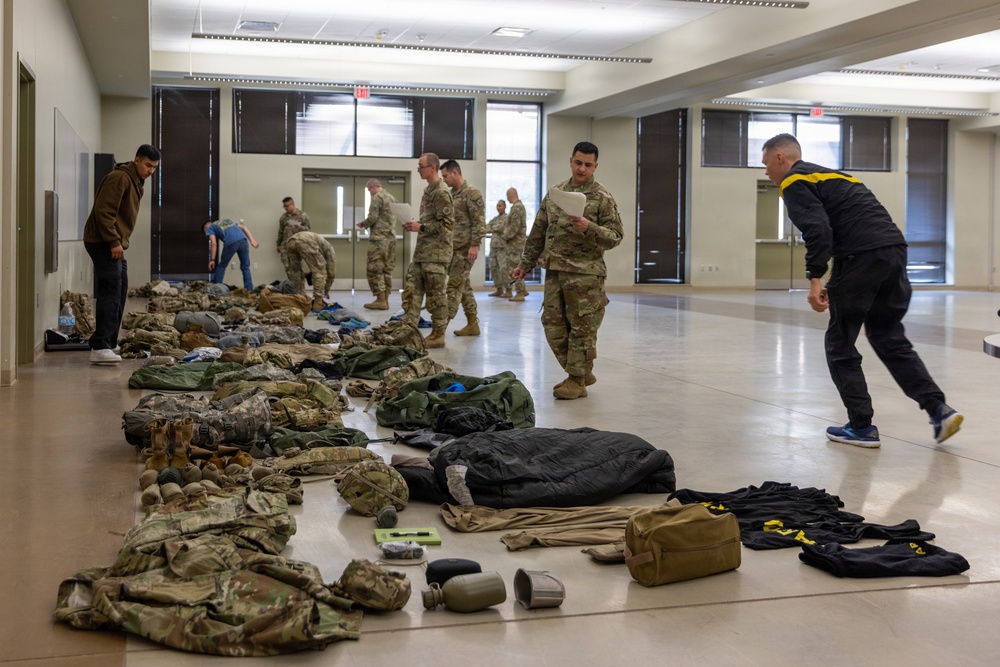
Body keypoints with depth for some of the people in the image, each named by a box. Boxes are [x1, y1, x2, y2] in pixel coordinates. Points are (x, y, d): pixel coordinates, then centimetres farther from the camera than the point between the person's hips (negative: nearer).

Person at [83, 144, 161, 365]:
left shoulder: (136, 181, 18)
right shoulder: (119, 178, -14)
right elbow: (103, 212, -21)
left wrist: (119, 241, 16)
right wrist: (114, 242, -23)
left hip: (114, 244, 11)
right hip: (102, 243, -11)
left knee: (120, 292, 13)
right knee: (111, 293, -14)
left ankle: (109, 344, 20)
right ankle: (99, 347, -16)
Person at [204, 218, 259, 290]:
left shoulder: (210, 228, 23)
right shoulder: (227, 220, 39)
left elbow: (214, 243, 6)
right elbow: (243, 227, 26)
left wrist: (212, 260, 6)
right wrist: (252, 241, 16)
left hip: (231, 242, -4)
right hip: (243, 239, 4)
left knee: (222, 266, 15)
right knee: (245, 266, 12)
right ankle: (249, 290, 4)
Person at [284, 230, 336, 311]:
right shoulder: (329, 249, 30)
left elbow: (313, 271, 48)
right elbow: (331, 272, 26)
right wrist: (327, 289, 36)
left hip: (292, 241, 7)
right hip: (306, 242, -7)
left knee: (295, 272, 24)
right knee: (320, 271, 6)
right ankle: (318, 302, 4)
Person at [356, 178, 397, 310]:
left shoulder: (377, 197, -9)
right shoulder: (392, 198, 15)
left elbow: (372, 218, -15)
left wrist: (363, 224, 5)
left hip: (379, 238, -8)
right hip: (391, 237, 8)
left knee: (375, 269, -3)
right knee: (387, 269, 10)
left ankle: (381, 300, -5)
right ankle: (385, 299, 11)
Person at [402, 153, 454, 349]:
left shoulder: (441, 192, -13)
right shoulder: (428, 190, 16)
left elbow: (446, 223, -18)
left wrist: (421, 227, -18)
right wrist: (414, 225, 8)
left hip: (436, 252, -9)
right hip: (421, 251, 9)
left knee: (435, 295, -2)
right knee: (412, 290, 7)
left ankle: (438, 335, 5)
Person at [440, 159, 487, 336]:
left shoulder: (472, 193, -10)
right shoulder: (452, 194, 16)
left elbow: (479, 221, -15)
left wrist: (474, 245, -21)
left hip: (465, 247, -9)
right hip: (454, 247, 9)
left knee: (454, 285, -9)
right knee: (464, 285, 10)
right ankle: (473, 324, 14)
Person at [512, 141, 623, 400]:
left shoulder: (603, 198, -4)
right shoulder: (554, 193, 12)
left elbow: (616, 236, -7)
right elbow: (538, 233, 17)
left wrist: (589, 228, -23)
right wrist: (525, 264, 17)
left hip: (585, 273, -6)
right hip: (554, 271, 6)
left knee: (582, 328, -1)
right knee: (553, 326, 8)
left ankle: (577, 380, 11)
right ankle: (583, 372, 23)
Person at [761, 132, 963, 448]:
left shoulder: (795, 182, 3)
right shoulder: (829, 174, 30)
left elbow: (817, 229, -14)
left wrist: (815, 279, -16)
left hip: (861, 256, -8)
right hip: (895, 248, 8)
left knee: (840, 345, 6)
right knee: (889, 338, 17)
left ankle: (861, 427, 9)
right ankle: (938, 409, 6)